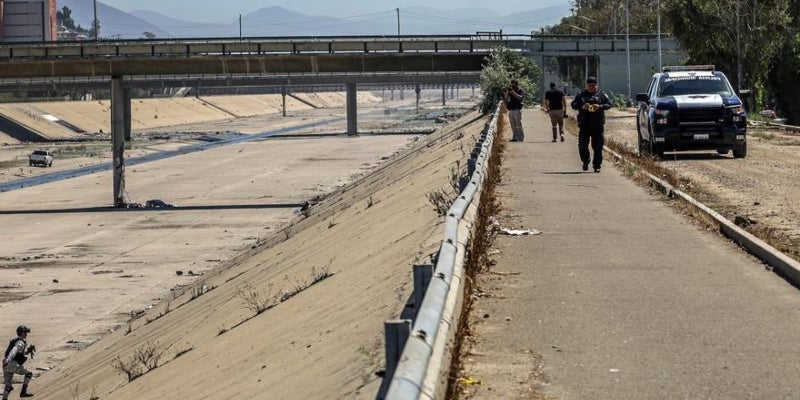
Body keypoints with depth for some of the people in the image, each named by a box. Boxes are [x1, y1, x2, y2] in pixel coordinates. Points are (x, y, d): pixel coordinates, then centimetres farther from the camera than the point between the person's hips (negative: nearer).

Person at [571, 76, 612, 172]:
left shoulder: (601, 94, 8)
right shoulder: (581, 95, 10)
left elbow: (609, 104, 1)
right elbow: (573, 104, 3)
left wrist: (600, 107, -18)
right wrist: (582, 107, -16)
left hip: (597, 124, -1)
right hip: (584, 124, 1)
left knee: (598, 146, -2)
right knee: (582, 145, -2)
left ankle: (597, 165, 5)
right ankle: (585, 162, 21)